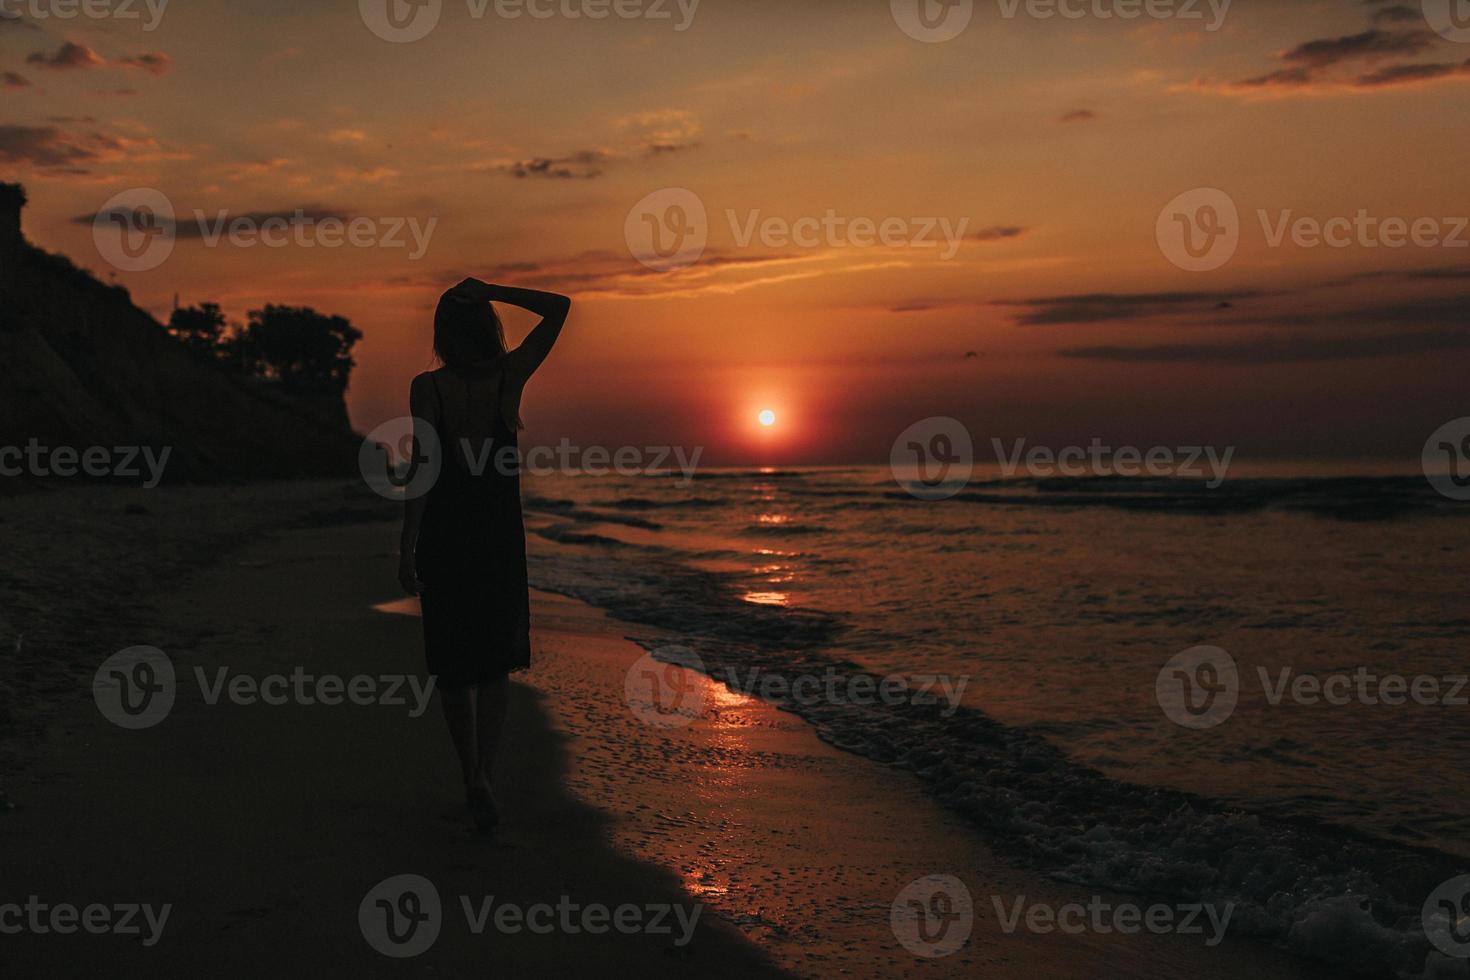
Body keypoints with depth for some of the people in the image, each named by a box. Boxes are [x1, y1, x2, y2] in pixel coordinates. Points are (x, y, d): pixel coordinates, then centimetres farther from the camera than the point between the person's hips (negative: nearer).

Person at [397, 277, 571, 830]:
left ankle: (474, 779, 9)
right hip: (501, 536, 1)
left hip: (443, 536, -1)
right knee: (497, 659, 13)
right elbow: (558, 308, 2)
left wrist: (406, 547, -10)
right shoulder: (509, 377, -5)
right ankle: (484, 773, -1)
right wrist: (491, 293, -3)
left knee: (453, 661, 12)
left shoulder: (426, 388, -9)